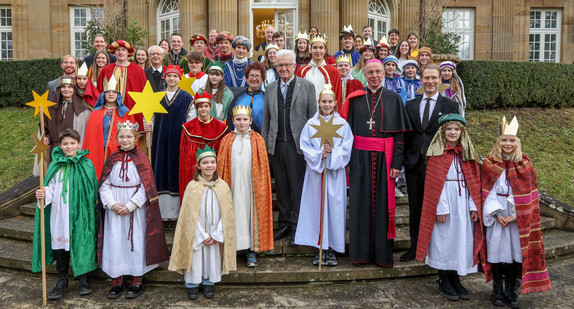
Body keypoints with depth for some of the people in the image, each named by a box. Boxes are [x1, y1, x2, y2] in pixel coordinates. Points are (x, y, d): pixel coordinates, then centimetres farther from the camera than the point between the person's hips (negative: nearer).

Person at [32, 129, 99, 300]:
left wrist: (90, 211, -4)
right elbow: (50, 188, 2)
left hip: (79, 214, -2)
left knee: (81, 244, 3)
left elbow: (92, 191, 0)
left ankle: (84, 279, 22)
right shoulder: (55, 166, 5)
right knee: (60, 245, 9)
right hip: (59, 214, 3)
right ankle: (62, 281, 24)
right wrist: (44, 195, -20)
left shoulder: (87, 165, -2)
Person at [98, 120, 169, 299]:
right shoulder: (112, 159, 6)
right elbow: (104, 185, 3)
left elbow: (146, 187, -7)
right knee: (114, 241, 3)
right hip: (114, 209, 3)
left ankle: (138, 279, 14)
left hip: (136, 209, -2)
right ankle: (117, 279, 16)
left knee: (136, 241, 2)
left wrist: (130, 206, -13)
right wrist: (112, 204, -12)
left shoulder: (141, 159, -2)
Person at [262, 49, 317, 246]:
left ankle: (297, 227, 11)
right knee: (281, 187, 11)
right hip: (276, 145, 4)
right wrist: (264, 144, 9)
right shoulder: (271, 88, 13)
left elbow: (313, 117, 1)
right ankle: (285, 225, 22)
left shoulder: (307, 86, 2)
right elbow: (266, 118, 15)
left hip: (297, 145, -4)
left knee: (298, 187, 1)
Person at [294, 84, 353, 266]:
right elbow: (305, 147, 1)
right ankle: (319, 249, 11)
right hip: (315, 171, 0)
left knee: (334, 207, 0)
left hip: (335, 172, 0)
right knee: (316, 207, 2)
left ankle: (331, 249, 9)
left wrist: (332, 153, -15)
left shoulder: (343, 124, 5)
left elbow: (347, 148, -1)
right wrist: (319, 155, -14)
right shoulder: (311, 124, 6)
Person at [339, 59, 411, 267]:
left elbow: (399, 133, 1)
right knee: (361, 202, 4)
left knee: (383, 203, 3)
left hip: (384, 158, 0)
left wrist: (396, 163, -6)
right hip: (360, 158, 1)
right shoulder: (355, 99, 6)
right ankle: (360, 251, 15)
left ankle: (383, 253, 14)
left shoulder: (393, 99, 3)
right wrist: (346, 160, -1)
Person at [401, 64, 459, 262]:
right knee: (415, 207, 11)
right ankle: (415, 247, 23)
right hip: (414, 164, 3)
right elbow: (406, 134, 10)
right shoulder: (410, 105, 11)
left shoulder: (449, 106, 2)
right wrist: (404, 160, 2)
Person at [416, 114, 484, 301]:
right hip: (444, 201, -4)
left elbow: (473, 181, 7)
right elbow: (434, 183, -8)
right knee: (444, 239, 2)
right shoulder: (437, 154, -3)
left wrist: (474, 206, -1)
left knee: (462, 238, 7)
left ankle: (455, 279, 20)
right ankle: (444, 282, 14)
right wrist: (441, 208, -13)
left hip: (463, 202, 4)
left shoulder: (468, 154, 9)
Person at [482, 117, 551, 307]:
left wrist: (515, 215, -10)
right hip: (496, 216, -1)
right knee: (497, 249, 2)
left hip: (518, 218, 1)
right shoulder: (489, 164, 0)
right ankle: (497, 290, 16)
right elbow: (487, 192, -1)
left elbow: (529, 195, -1)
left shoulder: (525, 165, 1)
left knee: (515, 250, 4)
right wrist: (496, 213, -12)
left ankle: (510, 290, 17)